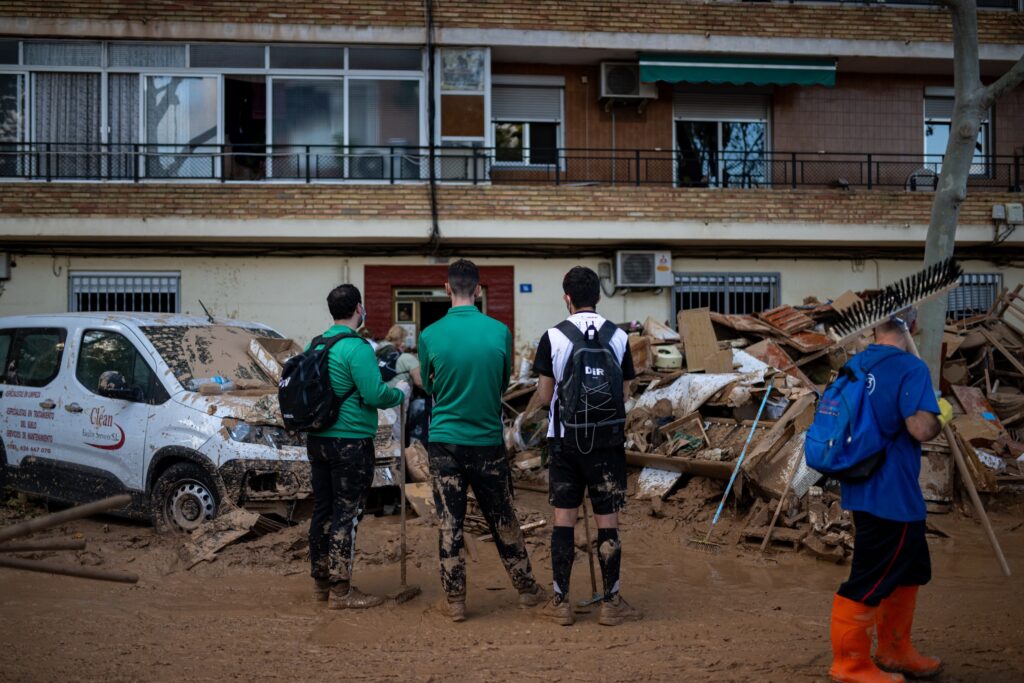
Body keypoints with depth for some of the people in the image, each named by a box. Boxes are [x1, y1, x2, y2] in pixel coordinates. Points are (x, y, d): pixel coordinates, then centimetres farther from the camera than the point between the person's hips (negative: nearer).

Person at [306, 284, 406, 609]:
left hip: (318, 439, 8)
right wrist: (399, 395, -2)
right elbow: (375, 394, -20)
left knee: (322, 510, 14)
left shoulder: (315, 345, 10)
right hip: (350, 441, -8)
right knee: (347, 513, -3)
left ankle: (321, 582, 24)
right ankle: (341, 591, 0)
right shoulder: (356, 348, -16)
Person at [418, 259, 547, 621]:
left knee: (450, 523, 7)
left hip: (444, 441, -1)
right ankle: (527, 589, 24)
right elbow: (504, 384, 7)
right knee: (503, 520, 14)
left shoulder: (430, 336, -8)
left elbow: (428, 387, 7)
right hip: (488, 440, 1)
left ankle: (454, 600, 12)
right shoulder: (499, 332, -7)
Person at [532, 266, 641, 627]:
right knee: (607, 520, 5)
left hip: (566, 440, 0)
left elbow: (544, 395, -1)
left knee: (563, 519, 7)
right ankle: (611, 603, 11)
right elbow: (624, 393, 5)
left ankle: (561, 602, 13)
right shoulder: (618, 337, -1)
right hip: (606, 441, 0)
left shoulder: (553, 337, -5)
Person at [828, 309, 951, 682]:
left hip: (865, 491, 9)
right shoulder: (911, 368, -18)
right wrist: (943, 414, -8)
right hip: (891, 495, -9)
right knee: (870, 582, 2)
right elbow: (921, 428, -28)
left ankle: (894, 651, 33)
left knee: (908, 571, 22)